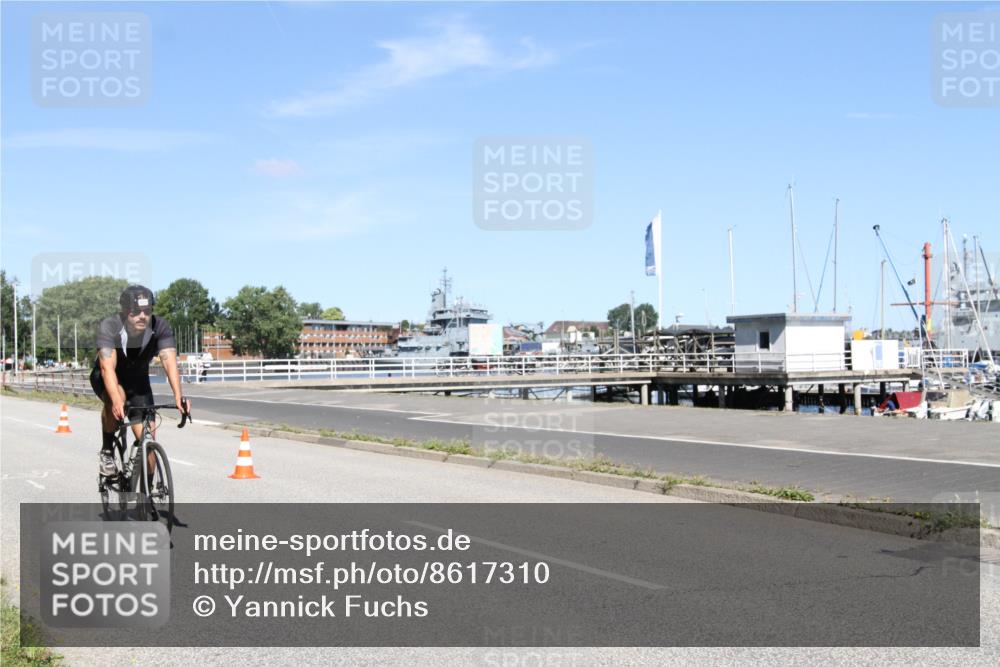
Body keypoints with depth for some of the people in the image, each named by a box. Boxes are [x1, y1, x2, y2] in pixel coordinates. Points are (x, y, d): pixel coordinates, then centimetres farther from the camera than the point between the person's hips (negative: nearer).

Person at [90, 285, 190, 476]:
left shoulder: (160, 327, -26)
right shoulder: (109, 327, -31)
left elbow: (169, 361, -36)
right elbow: (107, 367, -42)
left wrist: (178, 396, -52)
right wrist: (117, 401, -57)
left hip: (138, 380, 2)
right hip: (105, 379, -2)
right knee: (114, 400, -37)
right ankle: (107, 451, -12)